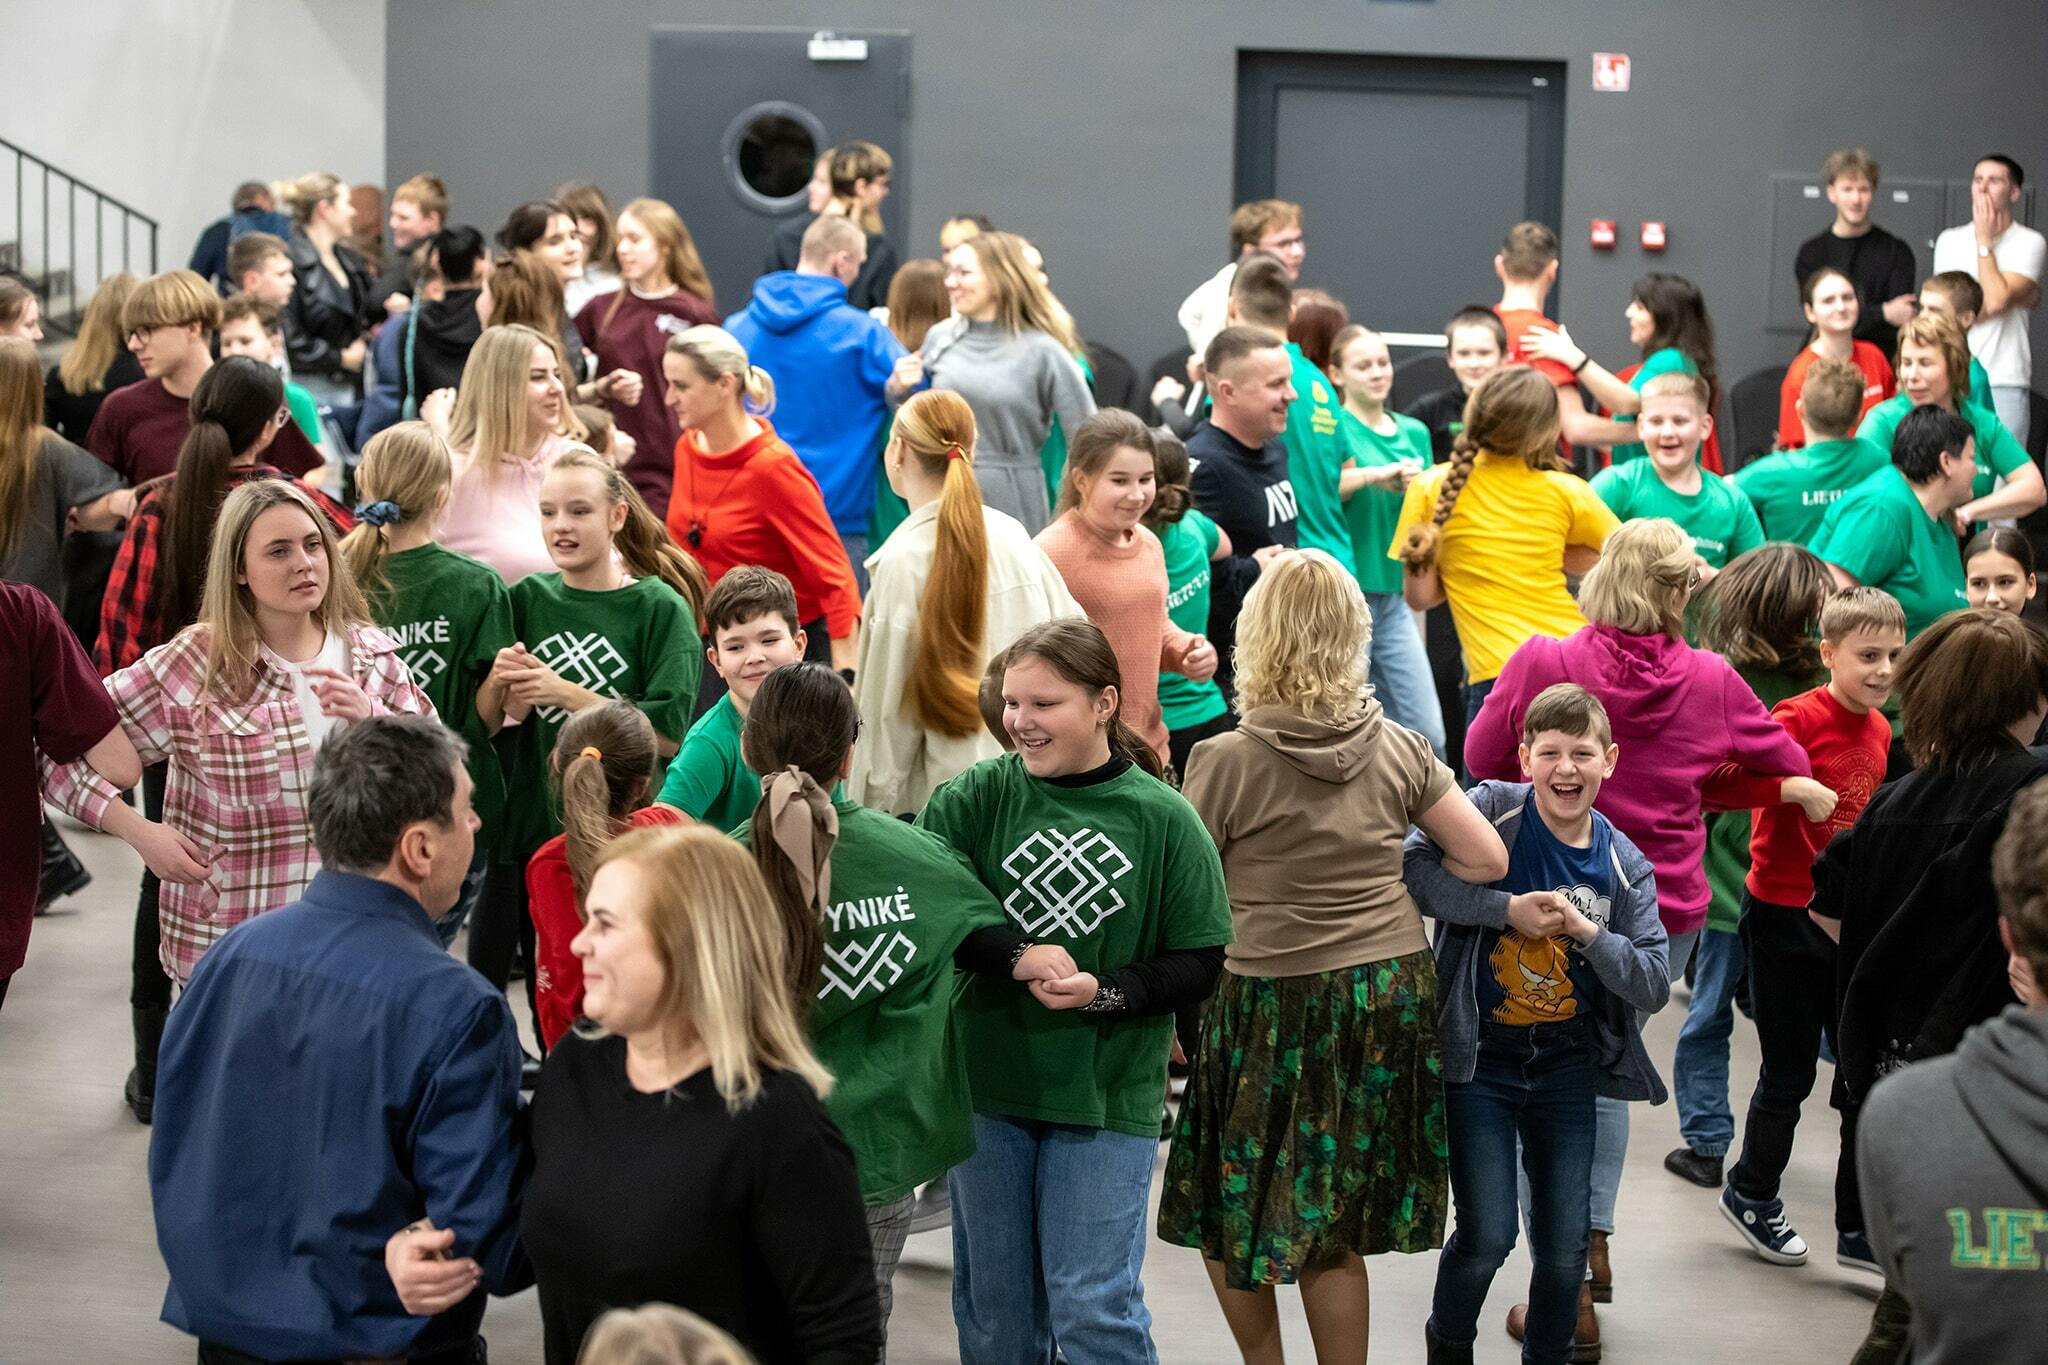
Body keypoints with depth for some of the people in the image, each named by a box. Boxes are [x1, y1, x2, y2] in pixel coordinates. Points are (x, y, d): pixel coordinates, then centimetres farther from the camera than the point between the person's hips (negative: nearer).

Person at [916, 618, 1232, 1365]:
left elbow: (1198, 962, -5)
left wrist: (1106, 993, -20)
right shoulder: (981, 795, -4)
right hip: (987, 1082, 3)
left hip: (1105, 1099, -2)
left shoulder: (1163, 820, -7)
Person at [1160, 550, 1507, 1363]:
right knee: (1334, 1237, 13)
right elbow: (1488, 860, 4)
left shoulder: (1225, 763, -11)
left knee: (1226, 1215, 15)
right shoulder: (1397, 750, -1)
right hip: (1392, 994, 4)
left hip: (1275, 1005, -4)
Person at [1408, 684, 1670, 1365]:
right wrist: (1508, 909, -22)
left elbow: (1652, 987, -3)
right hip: (1480, 1059, -3)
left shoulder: (1625, 866, 1)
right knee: (1488, 1235, -5)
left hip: (1568, 1066, 3)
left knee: (1564, 1242, 6)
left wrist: (1587, 930, -18)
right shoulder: (1494, 810, -8)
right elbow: (1412, 865, -21)